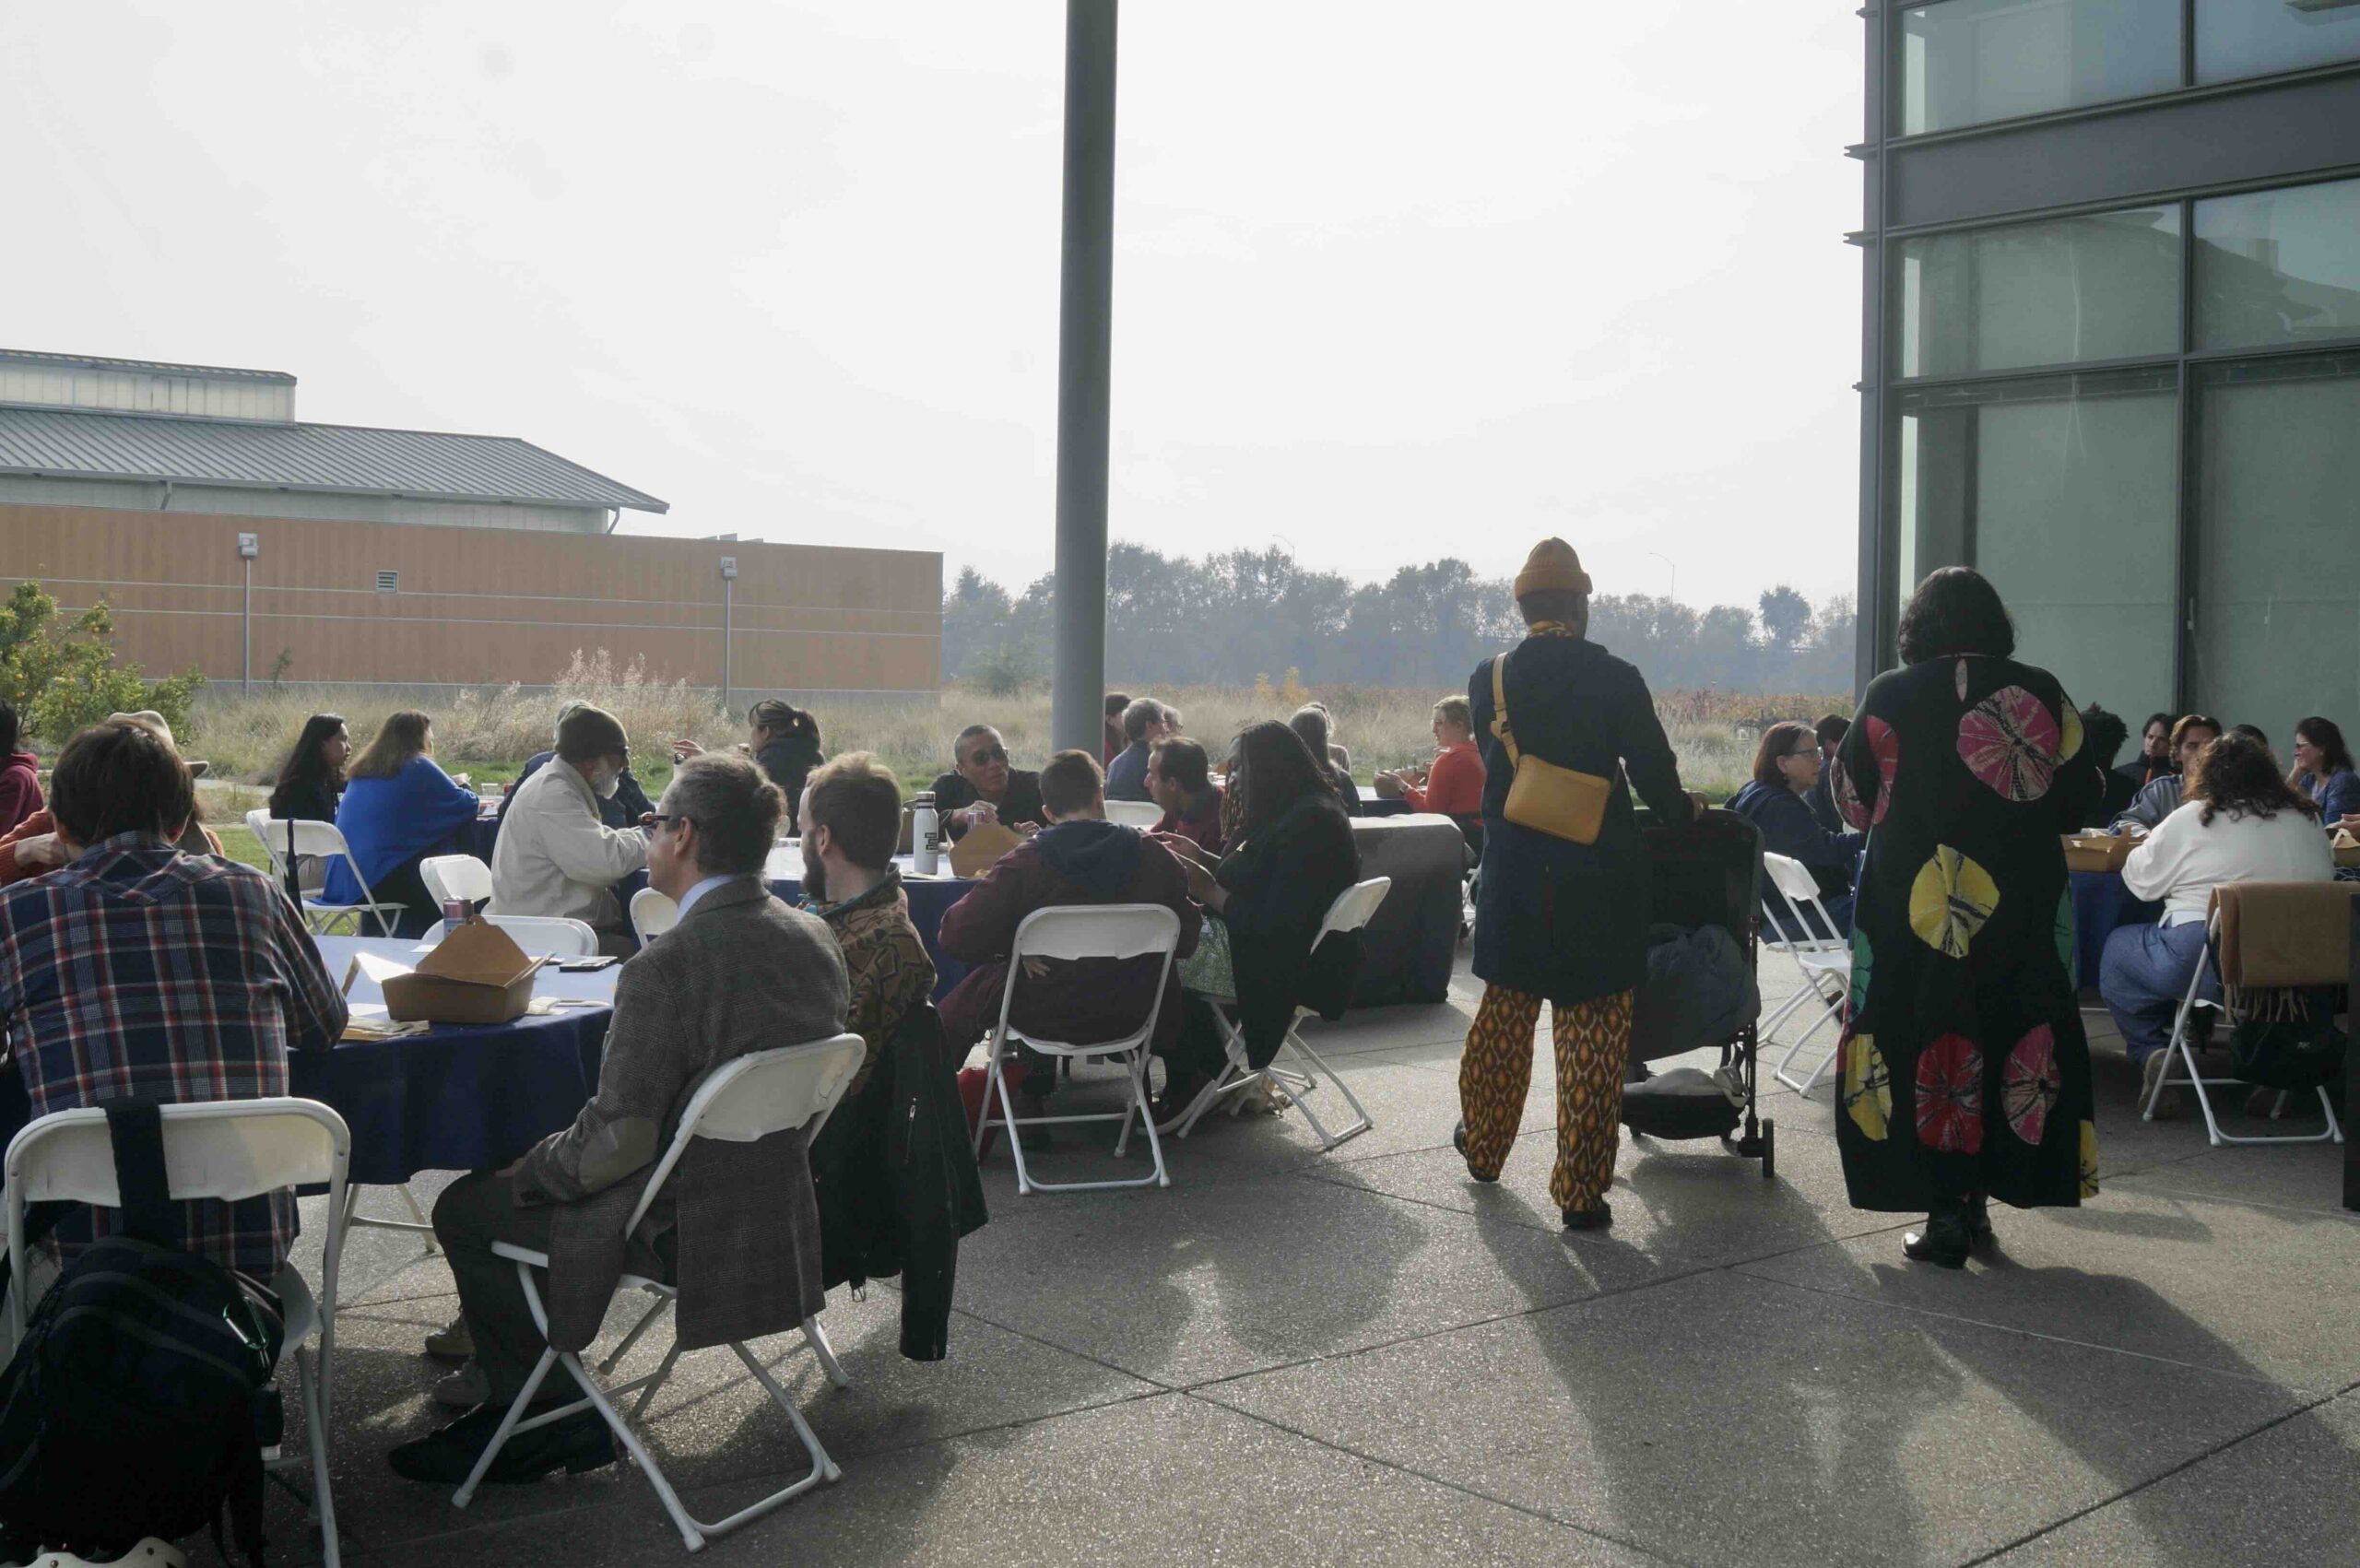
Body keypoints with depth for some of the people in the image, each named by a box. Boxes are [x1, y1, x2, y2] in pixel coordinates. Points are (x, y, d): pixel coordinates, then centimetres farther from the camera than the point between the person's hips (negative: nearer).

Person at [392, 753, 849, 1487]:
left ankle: (556, 1418, 23)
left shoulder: (665, 967, -26)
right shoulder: (815, 940, -2)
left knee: (465, 1208, 13)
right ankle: (518, 1386, 34)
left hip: (679, 1228, -8)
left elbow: (617, 1142, -22)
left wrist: (527, 1170, -2)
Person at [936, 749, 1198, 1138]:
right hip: (1128, 1016, 3)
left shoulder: (1023, 864, -17)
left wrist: (1010, 943, 1)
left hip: (1044, 1017, -3)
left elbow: (955, 938, -19)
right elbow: (1186, 941, 1)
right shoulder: (1155, 857, -9)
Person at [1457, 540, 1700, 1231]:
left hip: (1513, 882, 3)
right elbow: (1655, 778, -6)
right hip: (1596, 887, -3)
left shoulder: (1488, 680, -2)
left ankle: (1483, 1147, 37)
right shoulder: (1616, 679, -10)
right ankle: (1581, 1192, 5)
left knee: (1503, 1018, 20)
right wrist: (1683, 807, 16)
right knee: (1593, 1041, 3)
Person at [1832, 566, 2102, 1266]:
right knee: (2008, 1042, 14)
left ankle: (1946, 1213, 5)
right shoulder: (2041, 693, -1)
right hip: (2022, 914, 2)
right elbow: (2081, 796, 6)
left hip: (1914, 914, -2)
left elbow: (1853, 801, 4)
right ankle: (1978, 1197, 19)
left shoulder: (1890, 696, -5)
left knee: (1924, 1044, 5)